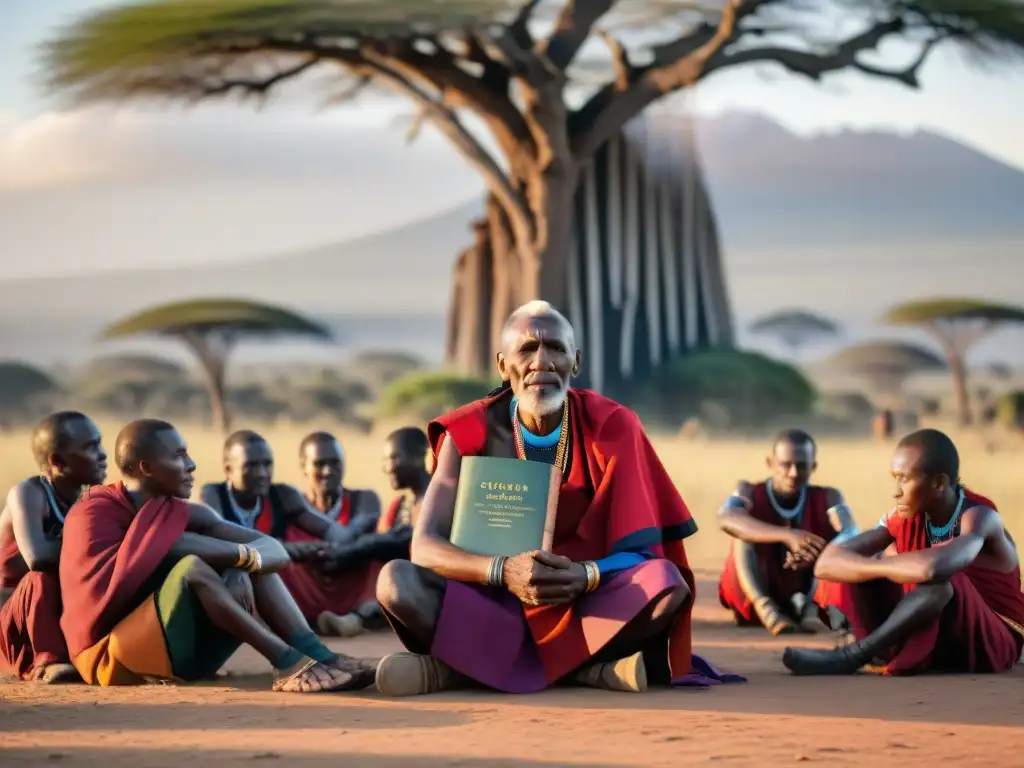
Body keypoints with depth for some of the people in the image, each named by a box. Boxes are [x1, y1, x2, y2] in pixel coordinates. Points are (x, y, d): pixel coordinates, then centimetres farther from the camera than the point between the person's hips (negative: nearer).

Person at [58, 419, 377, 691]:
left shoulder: (183, 513, 9)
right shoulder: (94, 512, -9)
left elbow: (275, 550, -2)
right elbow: (171, 546, -26)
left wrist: (243, 564, -23)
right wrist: (244, 554, -19)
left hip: (178, 653, 7)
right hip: (113, 658, -7)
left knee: (252, 565, -1)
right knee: (192, 567, -28)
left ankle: (318, 657, -21)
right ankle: (289, 664, -32)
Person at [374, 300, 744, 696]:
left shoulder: (610, 426, -6)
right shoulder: (470, 432, -5)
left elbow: (642, 549, -10)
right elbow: (425, 546, -15)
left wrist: (587, 575, -33)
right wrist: (503, 571, -35)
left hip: (584, 605, 1)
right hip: (492, 602, 0)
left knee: (666, 582, -30)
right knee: (397, 581, -28)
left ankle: (467, 663, -26)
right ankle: (586, 665, -28)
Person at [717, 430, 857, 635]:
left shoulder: (827, 498, -4)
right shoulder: (750, 493, -9)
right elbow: (726, 519, -33)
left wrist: (813, 551, -44)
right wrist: (787, 536, -46)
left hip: (804, 593, 2)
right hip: (751, 600, -2)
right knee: (745, 529, -24)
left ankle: (810, 607, -33)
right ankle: (765, 608, -41)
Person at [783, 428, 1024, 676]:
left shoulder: (978, 517, -24)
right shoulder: (903, 516, -7)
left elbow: (931, 567, -46)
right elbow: (827, 563, -14)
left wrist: (877, 564, -27)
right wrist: (876, 567, -31)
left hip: (990, 642, -6)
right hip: (933, 636, 6)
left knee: (941, 581, -38)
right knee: (843, 567, -7)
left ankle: (853, 656, -33)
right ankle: (883, 652, -24)